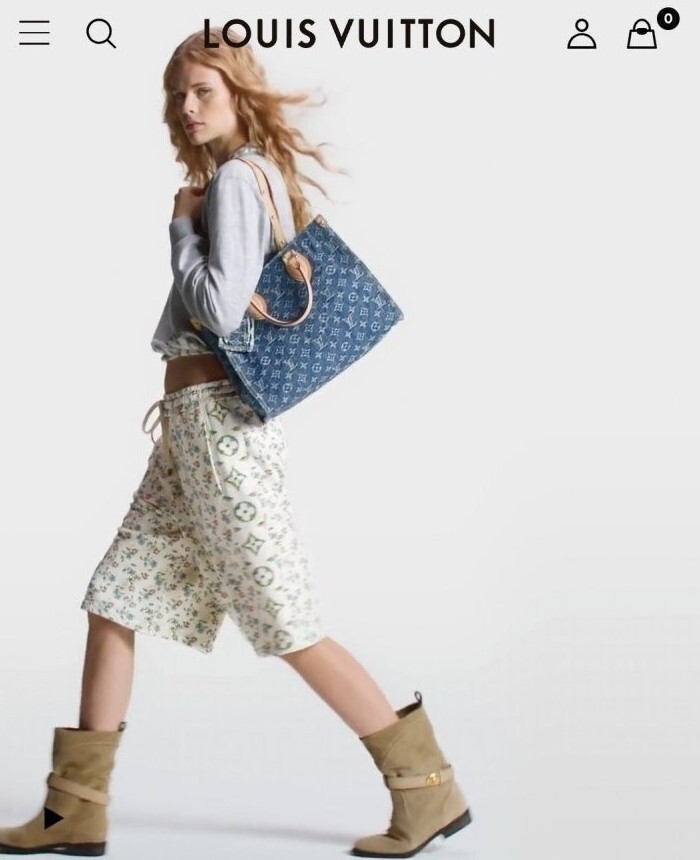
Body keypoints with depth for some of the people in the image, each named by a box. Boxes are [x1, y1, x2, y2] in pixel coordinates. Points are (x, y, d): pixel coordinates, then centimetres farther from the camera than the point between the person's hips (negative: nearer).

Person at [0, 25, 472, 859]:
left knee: (286, 624, -6)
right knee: (114, 600, 9)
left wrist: (181, 225, -6)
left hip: (220, 420, -10)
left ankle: (429, 788, 3)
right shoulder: (266, 180, 17)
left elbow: (220, 307, -20)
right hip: (193, 420, 10)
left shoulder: (235, 177, -11)